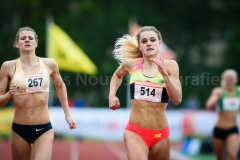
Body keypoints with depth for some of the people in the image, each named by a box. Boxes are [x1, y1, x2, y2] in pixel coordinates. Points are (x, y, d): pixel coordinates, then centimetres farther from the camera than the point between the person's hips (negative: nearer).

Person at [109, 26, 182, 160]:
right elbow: (117, 75, 26)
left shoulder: (170, 65, -3)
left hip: (160, 134, 1)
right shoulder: (131, 64, 1)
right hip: (135, 132, -1)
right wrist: (112, 95, 10)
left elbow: (177, 100, -12)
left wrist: (164, 74, -21)